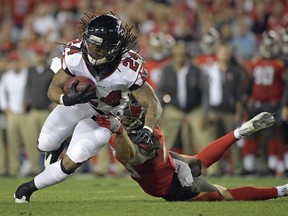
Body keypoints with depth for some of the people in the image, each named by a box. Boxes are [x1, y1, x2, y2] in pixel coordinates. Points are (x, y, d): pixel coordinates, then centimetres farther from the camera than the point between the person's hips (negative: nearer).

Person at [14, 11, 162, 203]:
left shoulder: (129, 69, -36)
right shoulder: (75, 55, -30)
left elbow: (153, 104, -28)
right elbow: (53, 89, -19)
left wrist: (147, 130, -48)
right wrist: (67, 99, -43)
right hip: (76, 104, 3)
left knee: (71, 163, -13)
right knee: (46, 144, 18)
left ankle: (30, 187, 12)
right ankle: (56, 148, 57)